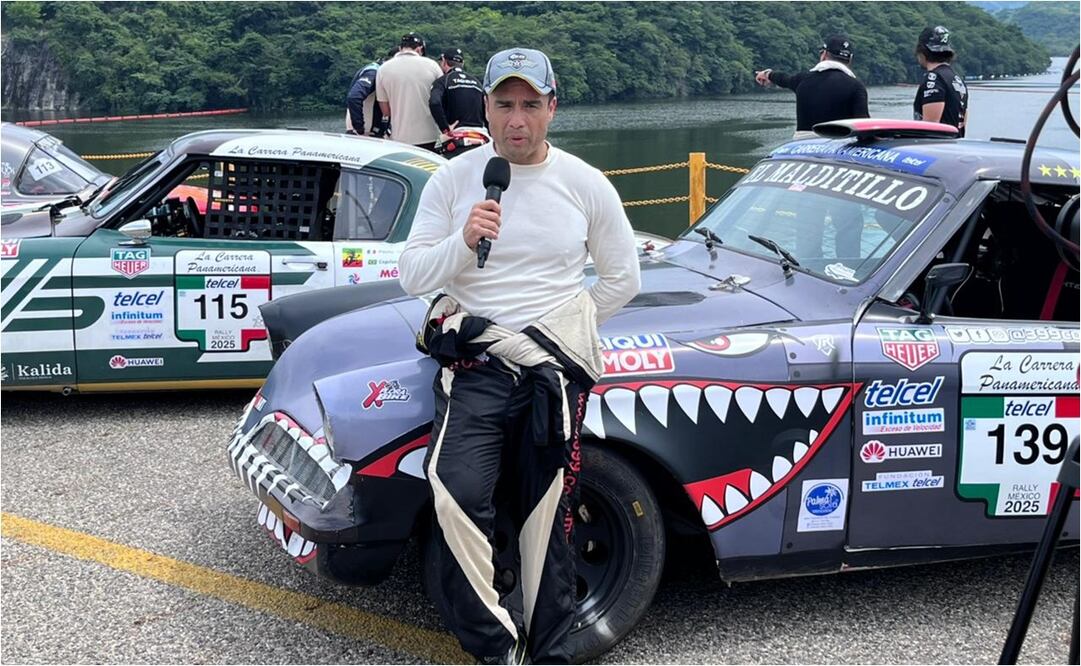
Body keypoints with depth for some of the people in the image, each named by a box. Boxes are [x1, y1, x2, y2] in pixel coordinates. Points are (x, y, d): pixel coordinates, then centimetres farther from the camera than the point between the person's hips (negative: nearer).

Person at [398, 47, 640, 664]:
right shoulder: (453, 180, 2)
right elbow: (412, 275, 0)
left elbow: (623, 277, 13)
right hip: (473, 364, 0)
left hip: (555, 366, 1)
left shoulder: (586, 185, 3)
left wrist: (567, 330, 10)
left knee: (548, 519, 5)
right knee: (458, 498, -20)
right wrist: (463, 240, -17)